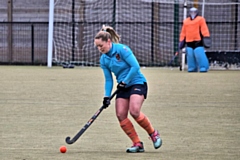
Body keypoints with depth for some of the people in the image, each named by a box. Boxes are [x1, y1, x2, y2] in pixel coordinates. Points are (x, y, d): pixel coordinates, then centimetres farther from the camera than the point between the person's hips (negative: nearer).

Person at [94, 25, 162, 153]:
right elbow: (108, 80, 8)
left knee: (134, 111, -25)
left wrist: (125, 82, -17)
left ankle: (153, 133, -2)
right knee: (120, 115, -9)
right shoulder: (103, 60, 5)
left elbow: (135, 66, -19)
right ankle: (137, 144, -2)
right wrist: (107, 96, -4)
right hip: (123, 87, 7)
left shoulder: (122, 49, -15)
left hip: (137, 83, -7)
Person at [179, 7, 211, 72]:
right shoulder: (186, 21, 19)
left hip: (198, 41, -5)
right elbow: (183, 32, 21)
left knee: (199, 54, -14)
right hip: (189, 42, 5)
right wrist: (181, 41, 14)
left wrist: (206, 37, -18)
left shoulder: (200, 19, 5)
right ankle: (192, 68, 8)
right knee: (190, 55, -1)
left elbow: (204, 28, -7)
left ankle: (203, 68, -11)